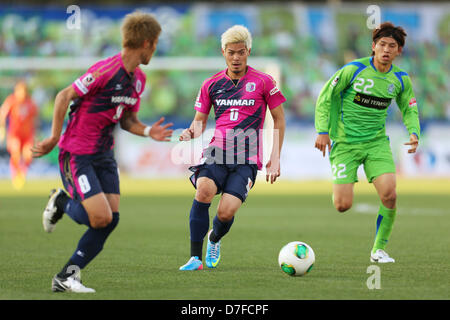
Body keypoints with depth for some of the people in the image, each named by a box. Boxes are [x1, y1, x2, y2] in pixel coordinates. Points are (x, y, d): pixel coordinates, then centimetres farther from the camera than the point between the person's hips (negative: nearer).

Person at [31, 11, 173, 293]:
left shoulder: (138, 79, 8)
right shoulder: (106, 70, -20)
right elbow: (64, 96, -14)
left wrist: (148, 132, -4)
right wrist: (55, 138, -12)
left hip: (104, 155, 8)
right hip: (77, 154, -8)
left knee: (111, 219, -4)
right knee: (101, 218, -17)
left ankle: (67, 277, 6)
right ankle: (62, 202, 15)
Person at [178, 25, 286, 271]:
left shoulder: (263, 82, 4)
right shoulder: (212, 84, 11)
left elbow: (279, 119, 11)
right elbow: (200, 120, 19)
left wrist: (275, 158, 5)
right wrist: (192, 132, -6)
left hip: (247, 158, -2)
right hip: (217, 152, 2)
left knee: (226, 211, -19)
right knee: (204, 189, -31)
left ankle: (214, 239, 21)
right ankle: (195, 257, -22)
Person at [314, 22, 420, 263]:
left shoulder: (401, 79, 1)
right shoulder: (353, 70, -12)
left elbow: (409, 109, 16)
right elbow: (325, 97, -4)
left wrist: (414, 133, -4)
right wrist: (322, 131, -10)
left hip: (377, 142, 3)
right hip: (345, 142, -3)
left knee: (389, 194, -19)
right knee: (343, 206, -10)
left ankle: (378, 249, 2)